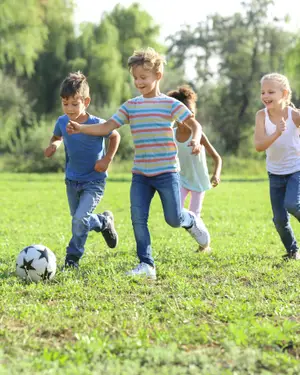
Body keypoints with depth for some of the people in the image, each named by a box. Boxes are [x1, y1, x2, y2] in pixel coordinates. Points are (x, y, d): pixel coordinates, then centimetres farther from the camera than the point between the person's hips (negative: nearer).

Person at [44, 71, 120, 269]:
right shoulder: (62, 122, -8)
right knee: (79, 221, 16)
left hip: (94, 181, -5)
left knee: (80, 219, -18)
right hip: (72, 180, 6)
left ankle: (73, 257, 4)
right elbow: (57, 137, 14)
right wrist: (53, 145, -9)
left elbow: (115, 136, -3)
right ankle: (104, 221, 45)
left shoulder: (97, 124, -21)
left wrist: (108, 159, -13)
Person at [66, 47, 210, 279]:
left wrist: (196, 140, -29)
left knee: (174, 219, -3)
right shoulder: (131, 106, 7)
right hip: (140, 173, 4)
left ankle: (192, 221, 33)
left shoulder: (170, 104, -4)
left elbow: (194, 124, -7)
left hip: (166, 172, -4)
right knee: (138, 218, -6)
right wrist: (81, 128, -12)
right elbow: (107, 127, 2)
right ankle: (146, 265, 1)